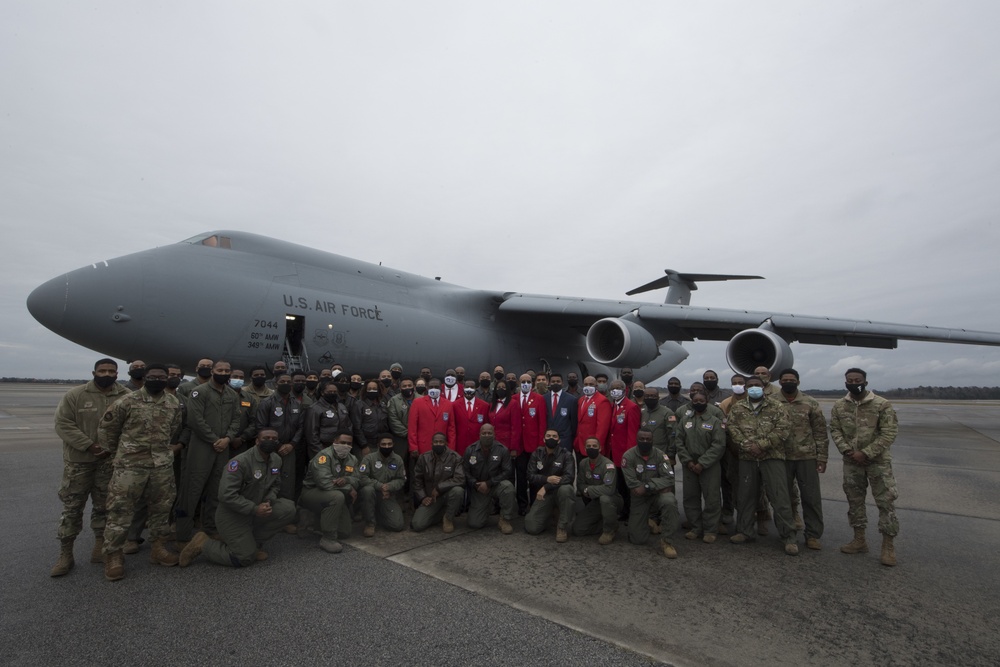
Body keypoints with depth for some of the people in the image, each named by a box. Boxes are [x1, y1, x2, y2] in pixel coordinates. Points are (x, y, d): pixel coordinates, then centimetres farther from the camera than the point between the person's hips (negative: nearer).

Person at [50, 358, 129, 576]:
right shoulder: (74, 395, -4)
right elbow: (63, 424, -9)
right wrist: (89, 445, -17)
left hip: (111, 461, 1)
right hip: (79, 460, -1)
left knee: (104, 505, 11)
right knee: (72, 506, 5)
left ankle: (100, 546, 23)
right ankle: (65, 553, 16)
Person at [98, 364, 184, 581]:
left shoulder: (174, 403, 4)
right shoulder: (128, 401, -8)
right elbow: (106, 427, 0)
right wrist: (114, 452, 6)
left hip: (162, 466, 4)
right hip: (130, 465, -4)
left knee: (161, 508, 12)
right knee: (120, 510, 0)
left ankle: (159, 547, 26)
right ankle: (113, 555, 15)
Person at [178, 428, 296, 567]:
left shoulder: (276, 460, -2)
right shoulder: (241, 462, -24)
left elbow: (276, 485, 9)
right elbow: (226, 495, -28)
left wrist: (268, 501, -13)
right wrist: (254, 509, -28)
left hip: (255, 511, 7)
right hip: (232, 514, -7)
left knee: (288, 508, -13)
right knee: (246, 558, -8)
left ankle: (251, 541, 6)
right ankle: (203, 544, 12)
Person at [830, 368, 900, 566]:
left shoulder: (882, 405, -9)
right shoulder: (839, 406, 2)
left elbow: (889, 433, -13)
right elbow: (835, 430, 3)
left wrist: (866, 453, -17)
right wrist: (847, 450, -13)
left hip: (878, 461, -4)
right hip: (851, 462, 4)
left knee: (886, 501, -1)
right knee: (854, 500, 12)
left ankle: (888, 545, 12)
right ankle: (859, 540, 25)